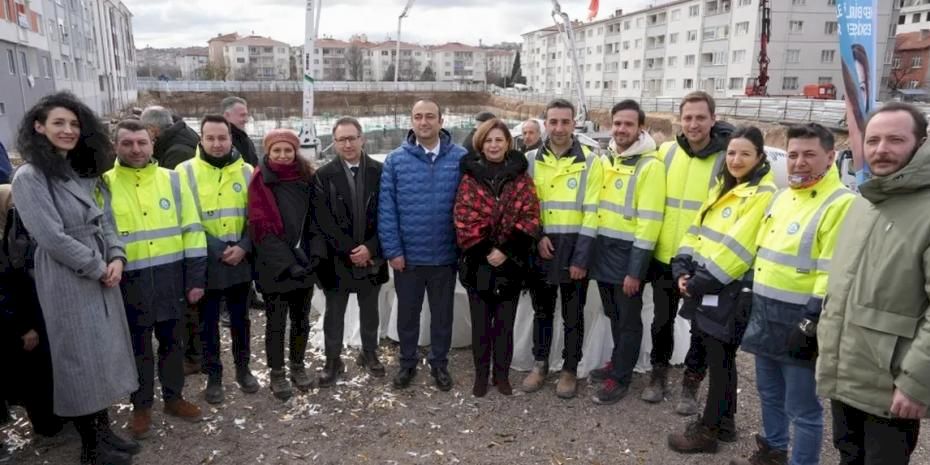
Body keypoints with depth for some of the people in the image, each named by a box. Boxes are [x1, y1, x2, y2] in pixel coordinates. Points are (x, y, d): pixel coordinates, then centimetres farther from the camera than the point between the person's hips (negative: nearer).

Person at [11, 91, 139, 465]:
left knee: (103, 355, 13)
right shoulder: (29, 177, -11)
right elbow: (52, 237, -18)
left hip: (103, 276, 7)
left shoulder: (82, 172, 12)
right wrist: (98, 268, -12)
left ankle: (104, 432, 28)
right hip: (67, 281, -7)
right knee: (80, 360, 3)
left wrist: (116, 257, -5)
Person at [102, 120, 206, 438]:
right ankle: (141, 406, 29)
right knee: (138, 348, 12)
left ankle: (174, 397, 33)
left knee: (172, 342, 15)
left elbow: (192, 231, 2)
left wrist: (196, 277, -1)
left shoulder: (173, 180, 1)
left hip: (171, 278, 1)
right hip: (130, 283, -1)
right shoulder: (104, 185, -2)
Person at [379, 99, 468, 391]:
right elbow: (386, 208, -5)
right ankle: (407, 363, 36)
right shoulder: (396, 159, -4)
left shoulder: (461, 158, -6)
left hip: (445, 255, 0)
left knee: (442, 313, 15)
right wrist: (392, 250, -9)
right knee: (407, 312, 16)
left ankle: (439, 363, 35)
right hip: (407, 255, 1)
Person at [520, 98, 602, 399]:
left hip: (574, 250, -2)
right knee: (542, 311, 14)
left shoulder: (590, 161, -4)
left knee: (573, 315, 9)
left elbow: (592, 212, -8)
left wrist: (581, 257, -12)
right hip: (540, 248, 3)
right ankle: (540, 364, 30)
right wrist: (536, 236, -9)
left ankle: (570, 369, 25)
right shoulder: (531, 161, 4)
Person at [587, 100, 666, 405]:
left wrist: (636, 269, -19)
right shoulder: (605, 159, 8)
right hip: (602, 250, 7)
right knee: (613, 315, 20)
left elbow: (649, 222, -17)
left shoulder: (650, 165, -13)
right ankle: (617, 362, 37)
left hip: (628, 254, -6)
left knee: (628, 320, 7)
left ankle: (620, 378, 19)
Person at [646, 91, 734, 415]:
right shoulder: (666, 152, 1)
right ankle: (659, 374, 33)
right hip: (665, 257, 3)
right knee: (662, 320, 15)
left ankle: (691, 385, 28)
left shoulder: (727, 158, -9)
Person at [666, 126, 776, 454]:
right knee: (718, 356, 17)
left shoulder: (764, 194, -13)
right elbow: (697, 231, 11)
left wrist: (699, 281, -17)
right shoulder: (722, 189, 14)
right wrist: (683, 270, -3)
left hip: (731, 291, -8)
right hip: (705, 287, 8)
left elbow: (736, 249, -20)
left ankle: (708, 430, 15)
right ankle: (724, 422, 31)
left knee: (719, 359, 2)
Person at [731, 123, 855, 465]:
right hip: (766, 313, 8)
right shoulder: (782, 196, 12)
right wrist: (754, 302, 19)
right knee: (769, 393, 22)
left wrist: (811, 324, -22)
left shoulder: (840, 204, -15)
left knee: (801, 407, 4)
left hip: (799, 321, -8)